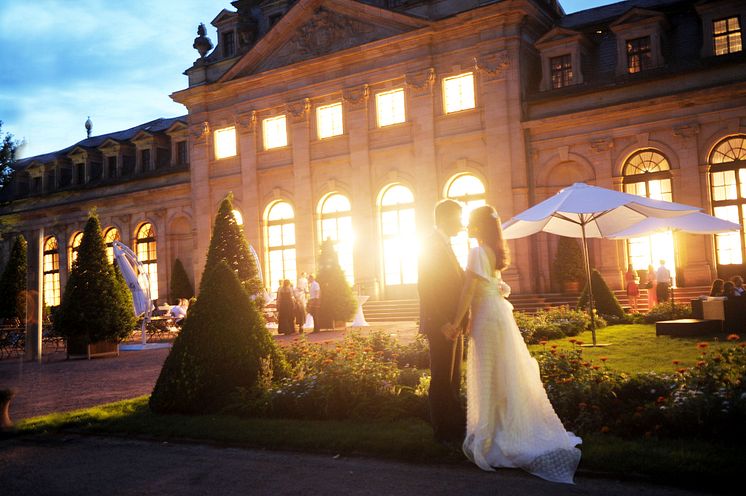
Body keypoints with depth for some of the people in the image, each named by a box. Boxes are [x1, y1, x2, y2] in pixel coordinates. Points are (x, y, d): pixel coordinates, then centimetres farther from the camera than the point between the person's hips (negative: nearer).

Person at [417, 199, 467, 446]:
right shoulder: (432, 244, -13)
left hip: (452, 324, 10)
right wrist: (444, 323, -22)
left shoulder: (445, 245, 17)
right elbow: (426, 289, -19)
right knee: (442, 380, 0)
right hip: (441, 324, -10)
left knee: (453, 379, 16)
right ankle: (443, 432, 9)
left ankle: (456, 427, 27)